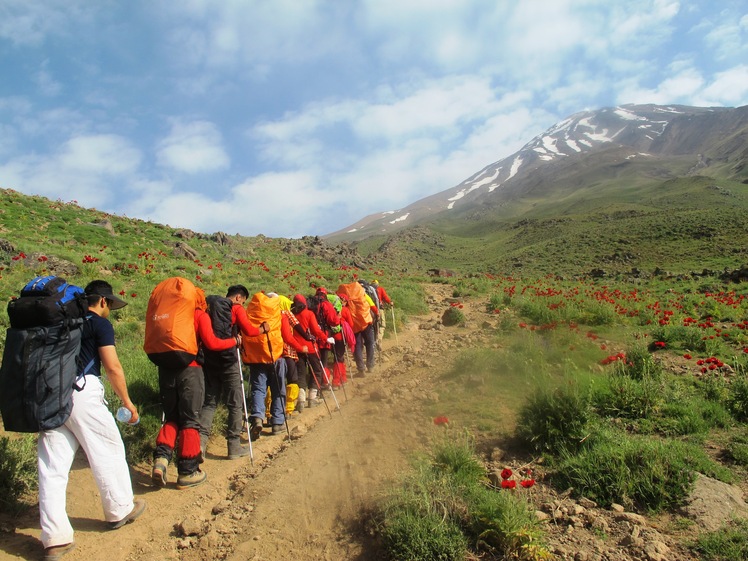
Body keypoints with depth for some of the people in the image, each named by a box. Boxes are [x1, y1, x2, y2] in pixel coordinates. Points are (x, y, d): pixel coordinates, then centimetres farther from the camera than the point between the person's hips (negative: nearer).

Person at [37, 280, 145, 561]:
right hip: (82, 392, -6)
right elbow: (112, 367, -9)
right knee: (108, 452, 10)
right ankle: (120, 511, 25)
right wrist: (126, 402, 0)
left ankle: (55, 538, 10)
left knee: (52, 465, 6)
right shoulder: (100, 323, -2)